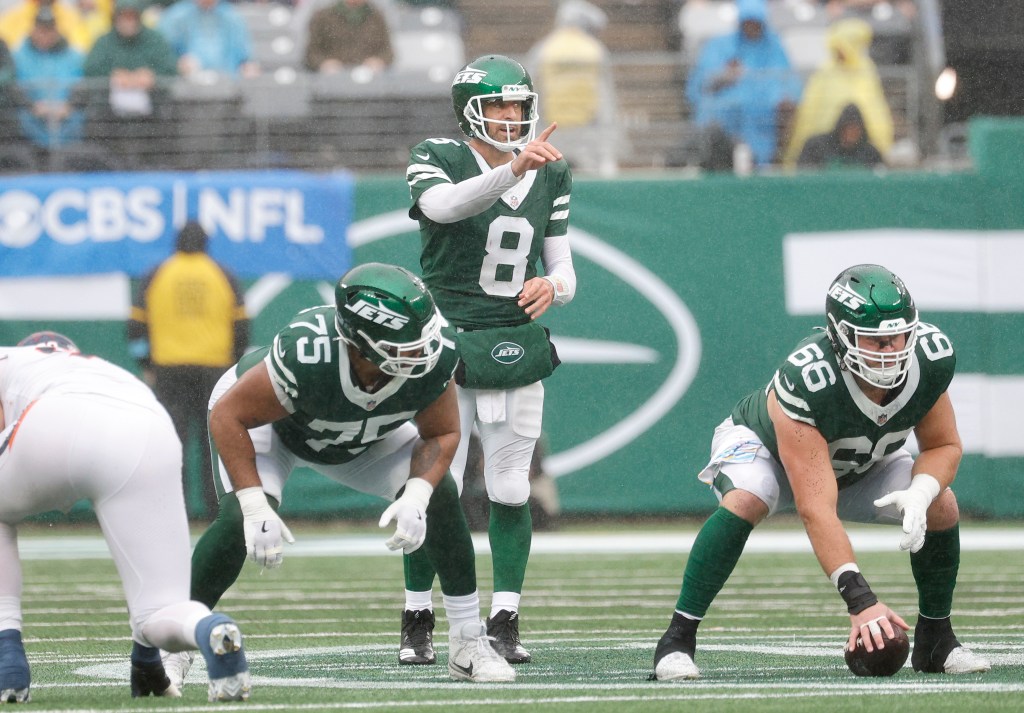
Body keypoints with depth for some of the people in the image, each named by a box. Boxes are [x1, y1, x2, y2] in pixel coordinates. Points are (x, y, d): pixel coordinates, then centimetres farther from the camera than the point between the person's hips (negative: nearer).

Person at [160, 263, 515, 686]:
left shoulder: (433, 357, -33)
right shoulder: (306, 354, -45)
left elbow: (441, 434, -14)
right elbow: (228, 417, -32)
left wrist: (416, 496, -32)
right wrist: (255, 505, -39)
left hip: (365, 437, 4)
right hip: (262, 418, -4)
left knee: (440, 495, -13)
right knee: (240, 520, -28)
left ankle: (469, 644, 0)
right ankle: (170, 648, -13)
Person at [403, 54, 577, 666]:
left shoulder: (551, 177, 10)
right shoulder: (436, 160, -4)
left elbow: (564, 271, 11)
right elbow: (444, 206, -29)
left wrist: (552, 286, -14)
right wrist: (514, 168, -43)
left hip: (514, 348, 4)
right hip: (445, 343, -4)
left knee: (511, 491, 2)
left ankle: (505, 623, 9)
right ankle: (418, 624, 5)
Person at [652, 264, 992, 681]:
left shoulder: (929, 360, -28)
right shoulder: (805, 382, -44)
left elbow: (944, 446, -10)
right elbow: (816, 509, -47)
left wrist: (920, 493, -34)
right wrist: (859, 599, -54)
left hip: (861, 465, 5)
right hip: (763, 445, -5)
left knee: (941, 507, -16)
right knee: (745, 502, -36)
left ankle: (936, 642, 4)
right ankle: (677, 640, -28)